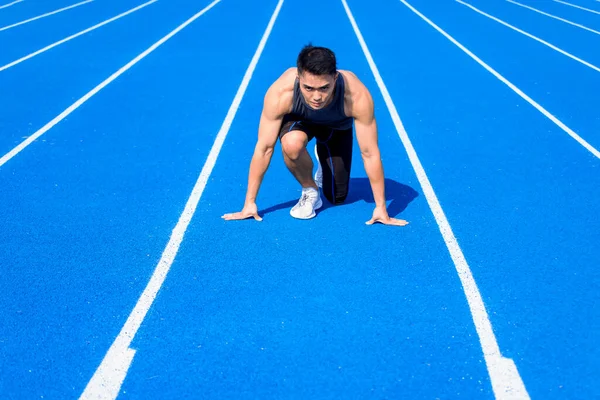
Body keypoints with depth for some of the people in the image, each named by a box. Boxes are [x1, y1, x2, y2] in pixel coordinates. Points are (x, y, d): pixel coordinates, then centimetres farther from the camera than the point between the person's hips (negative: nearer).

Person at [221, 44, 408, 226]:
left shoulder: (357, 96, -42)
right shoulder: (280, 93, -41)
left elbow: (369, 153, -31)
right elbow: (264, 148, -31)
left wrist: (381, 208, -26)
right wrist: (249, 203, -26)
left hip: (338, 126, 1)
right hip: (299, 119, -1)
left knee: (336, 198, 6)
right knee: (292, 144, -38)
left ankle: (323, 160, 38)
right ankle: (309, 191, -7)